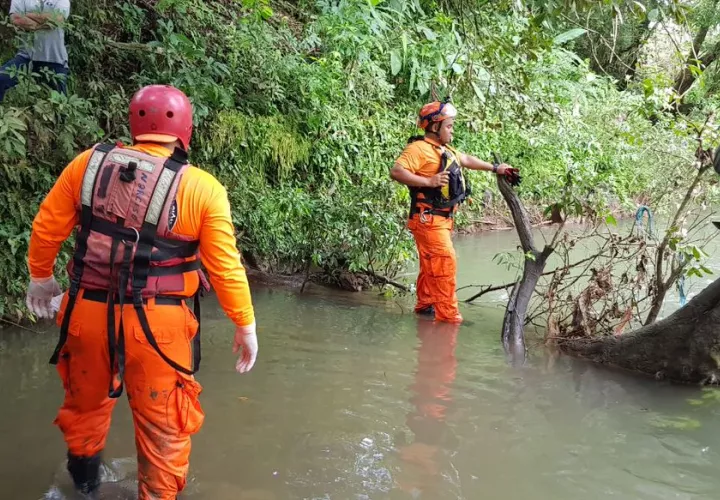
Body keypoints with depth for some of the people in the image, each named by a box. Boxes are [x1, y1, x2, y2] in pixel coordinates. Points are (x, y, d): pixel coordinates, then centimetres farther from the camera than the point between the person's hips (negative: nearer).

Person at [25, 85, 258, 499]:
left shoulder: (89, 164, -3)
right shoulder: (203, 189, -12)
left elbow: (47, 227, 4)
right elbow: (226, 266, -11)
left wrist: (41, 277, 21)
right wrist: (246, 326, 1)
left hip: (88, 312, 5)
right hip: (158, 324, -4)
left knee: (87, 399, 29)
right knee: (163, 423, 14)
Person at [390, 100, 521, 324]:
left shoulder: (444, 150, 16)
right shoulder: (419, 148, -14)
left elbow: (466, 159, 31)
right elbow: (396, 171, -24)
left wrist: (495, 168, 30)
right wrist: (428, 181, -26)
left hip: (442, 219, 10)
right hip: (428, 219, -10)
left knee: (431, 265, 18)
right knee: (445, 261, -14)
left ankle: (425, 305, 31)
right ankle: (448, 314, -11)